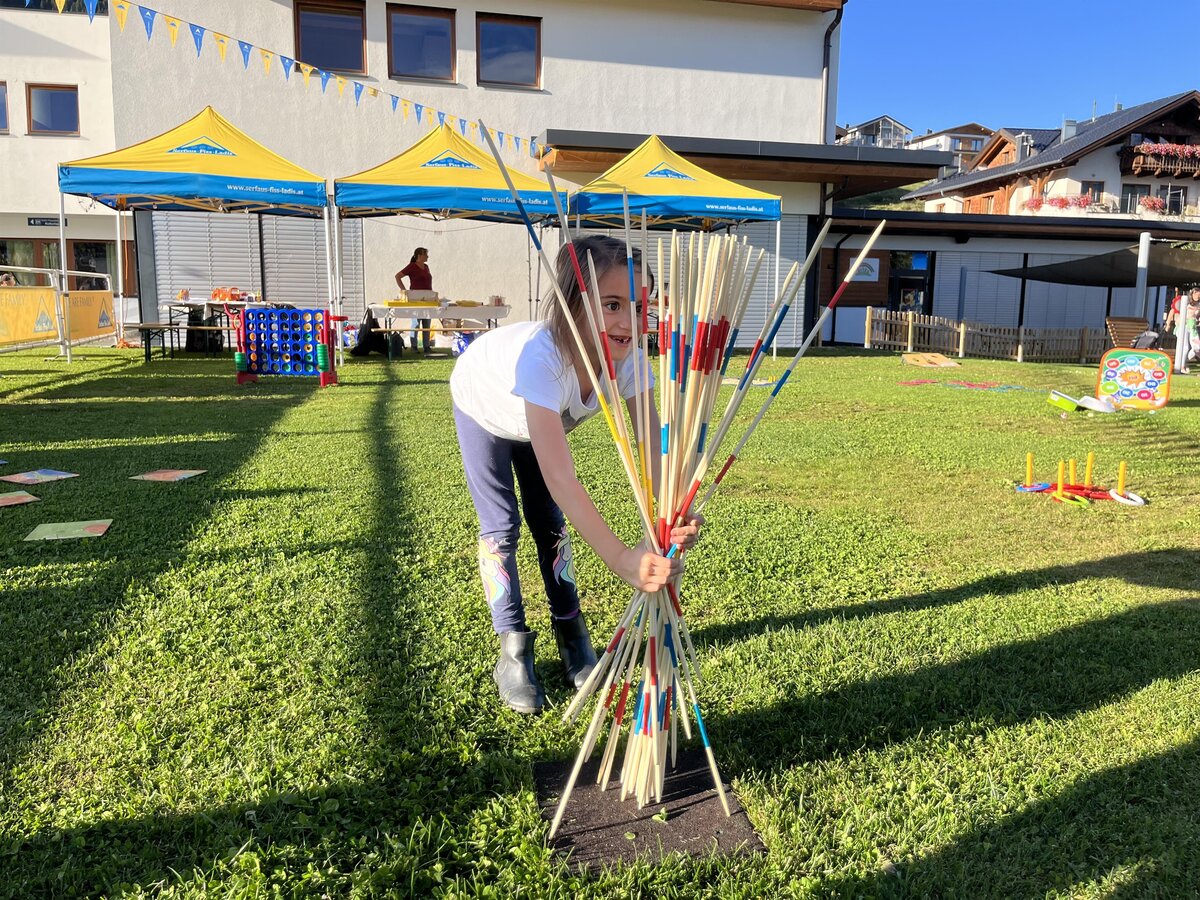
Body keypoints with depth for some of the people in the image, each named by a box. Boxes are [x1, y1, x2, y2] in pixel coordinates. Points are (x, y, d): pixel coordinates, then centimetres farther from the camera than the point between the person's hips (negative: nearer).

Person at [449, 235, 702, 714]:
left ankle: (571, 636, 23)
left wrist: (672, 515, -58)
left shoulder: (629, 356, -34)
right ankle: (513, 653, 9)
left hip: (541, 413, 4)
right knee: (501, 527, -5)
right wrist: (622, 558, -66)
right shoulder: (542, 356, -50)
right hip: (483, 407, -4)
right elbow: (559, 475, -58)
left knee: (550, 523, 8)